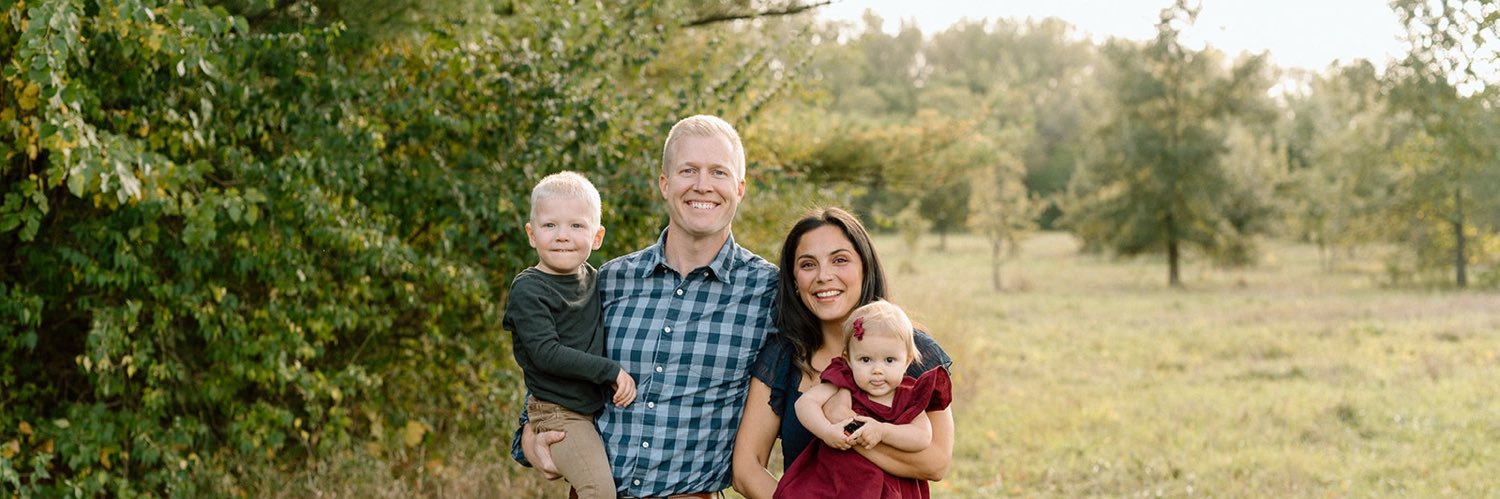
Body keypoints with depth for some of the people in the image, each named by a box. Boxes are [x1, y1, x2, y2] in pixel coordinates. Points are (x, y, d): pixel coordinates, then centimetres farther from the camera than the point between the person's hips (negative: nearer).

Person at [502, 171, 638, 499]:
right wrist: (610, 371, -21)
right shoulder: (527, 290, -12)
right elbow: (546, 353, -20)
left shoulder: (594, 281, 9)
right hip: (557, 414, -7)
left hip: (596, 409, 7)